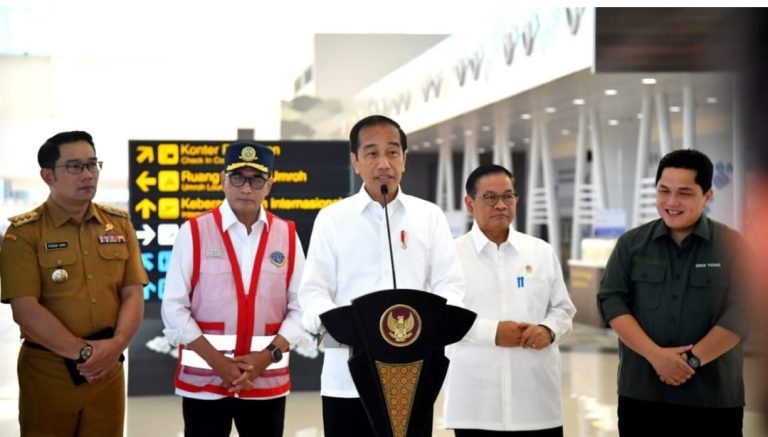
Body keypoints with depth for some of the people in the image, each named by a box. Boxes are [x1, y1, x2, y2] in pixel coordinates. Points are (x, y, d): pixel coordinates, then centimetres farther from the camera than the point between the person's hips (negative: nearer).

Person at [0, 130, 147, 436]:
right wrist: (85, 351, -18)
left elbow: (133, 294, 4)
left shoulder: (119, 224, 8)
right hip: (47, 372, -3)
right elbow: (25, 309, -13)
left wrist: (116, 345, -14)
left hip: (107, 369, 4)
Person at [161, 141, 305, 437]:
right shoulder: (193, 232, -3)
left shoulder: (287, 235, 4)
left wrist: (270, 354, -12)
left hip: (268, 379, 2)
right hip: (203, 378, -2)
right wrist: (217, 361, -13)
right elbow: (174, 308, -6)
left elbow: (301, 307, 2)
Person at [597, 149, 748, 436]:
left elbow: (741, 313, -7)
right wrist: (655, 355, -15)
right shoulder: (631, 244, 5)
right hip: (641, 394, 2)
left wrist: (693, 360, -15)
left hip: (713, 398, -1)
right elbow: (611, 301, -2)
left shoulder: (733, 246, 0)